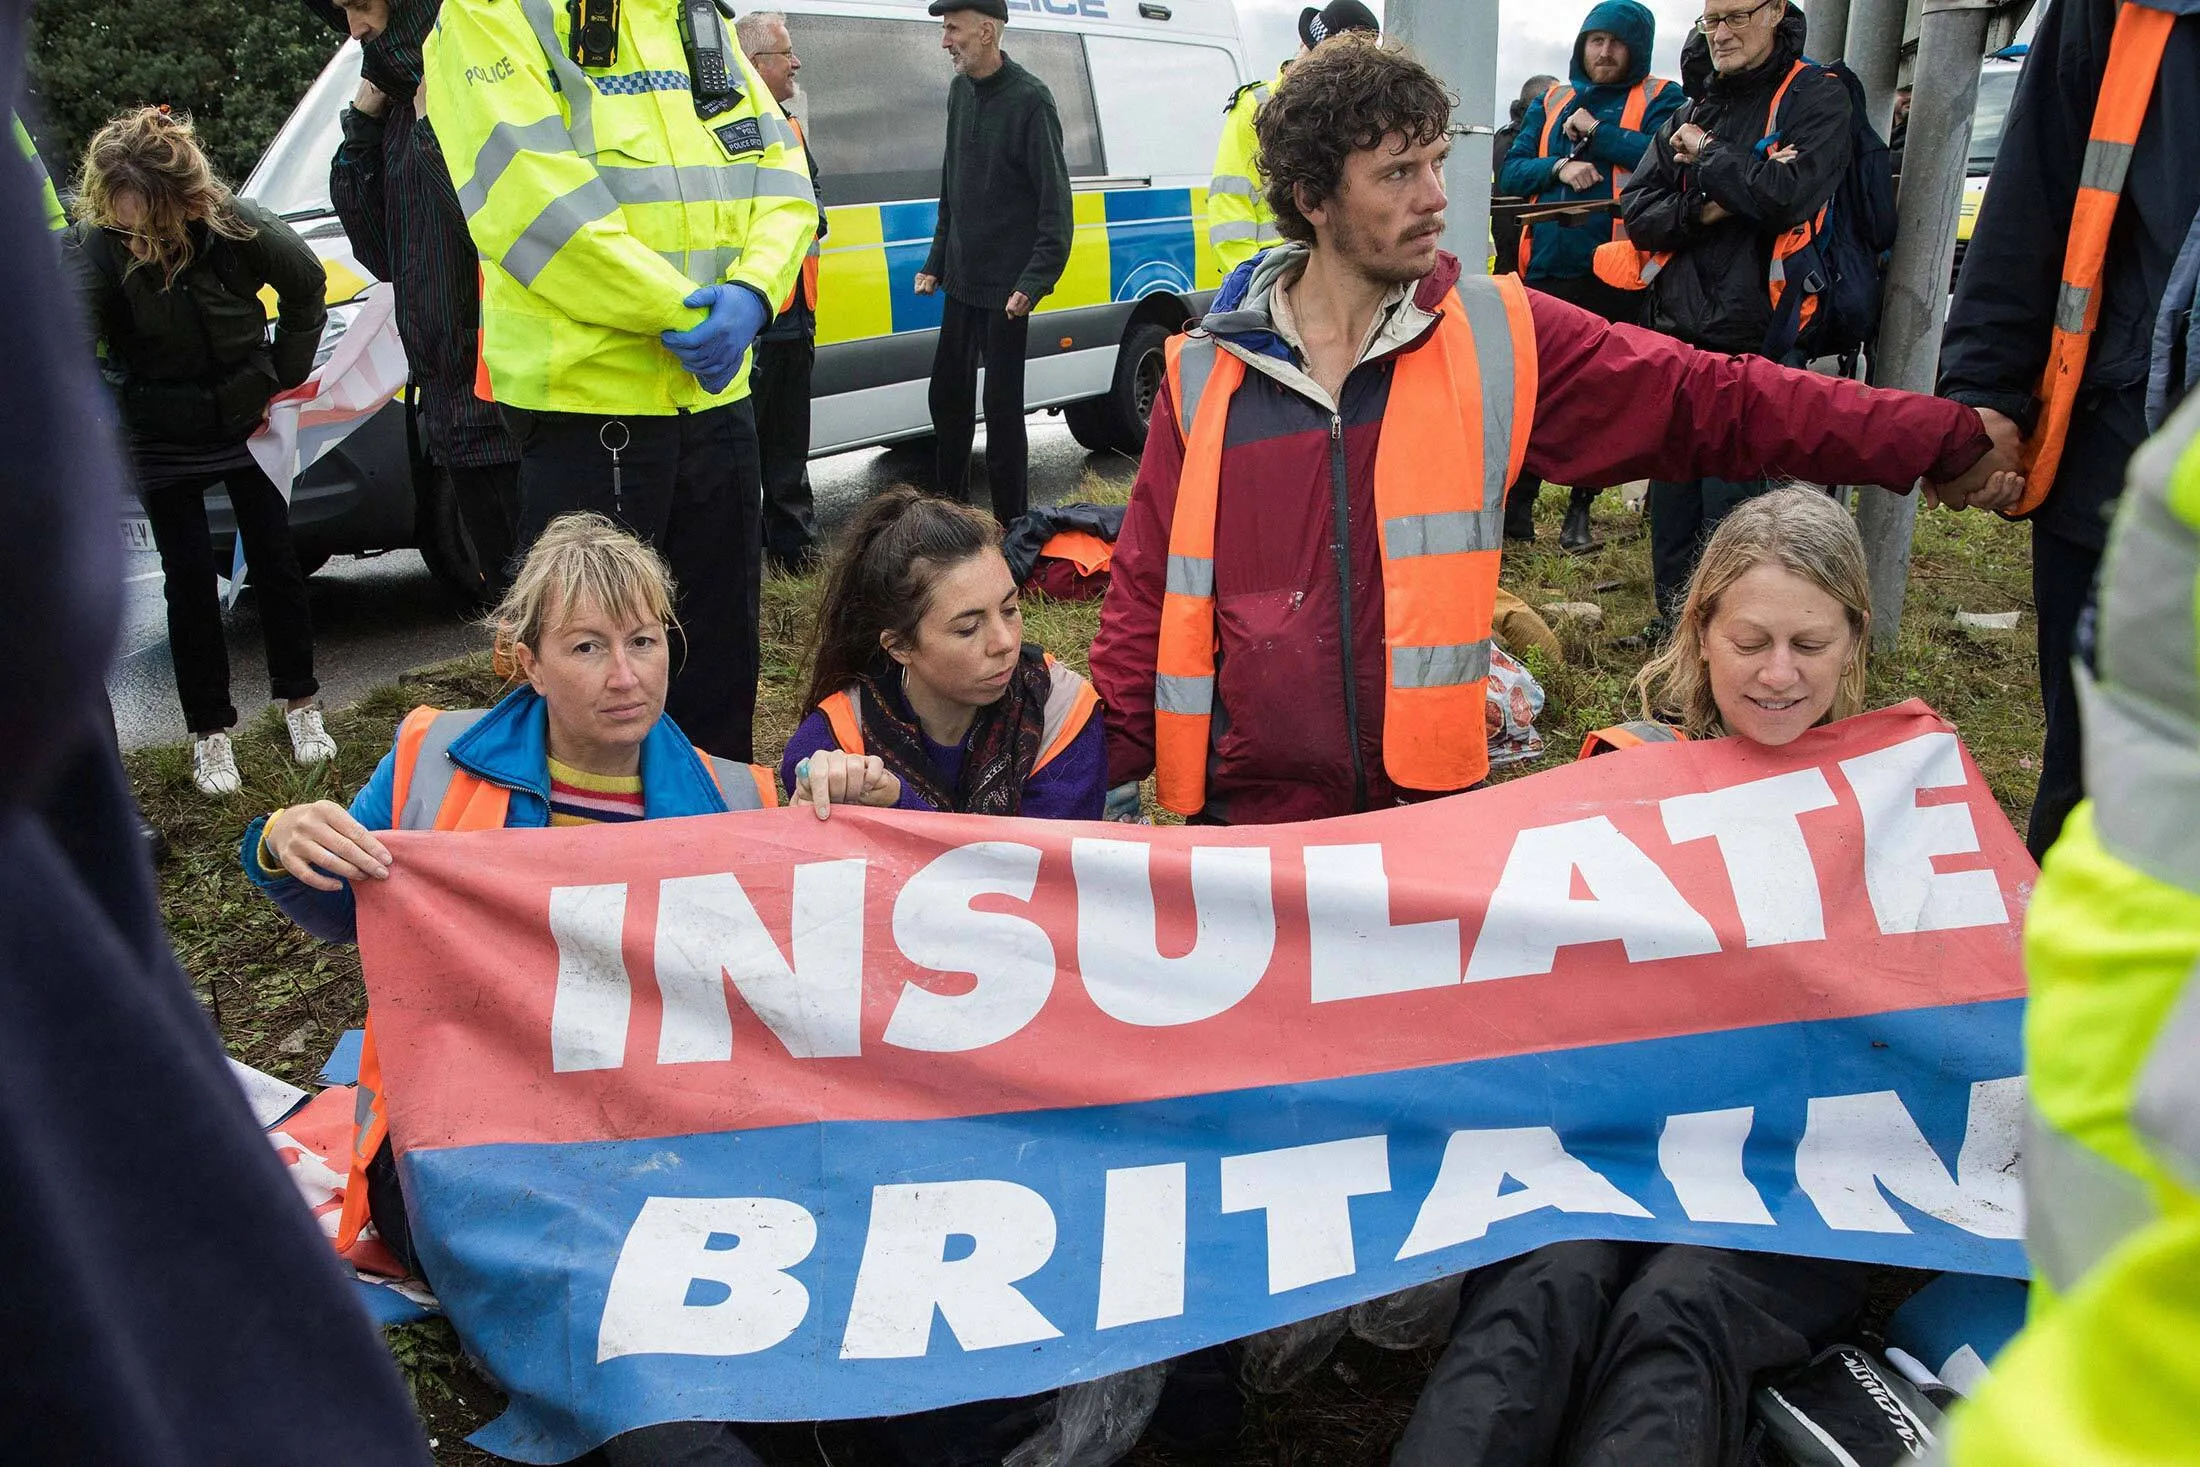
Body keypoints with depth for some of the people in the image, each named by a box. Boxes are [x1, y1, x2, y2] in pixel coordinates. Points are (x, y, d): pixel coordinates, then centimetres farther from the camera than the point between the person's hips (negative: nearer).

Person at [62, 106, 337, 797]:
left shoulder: (236, 224, -21)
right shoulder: (93, 247, -24)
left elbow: (307, 288, -2)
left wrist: (282, 379, -2)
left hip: (246, 419, 1)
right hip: (162, 438, -1)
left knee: (276, 560, 8)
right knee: (189, 578, 1)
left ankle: (299, 702, 25)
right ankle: (210, 733, 14)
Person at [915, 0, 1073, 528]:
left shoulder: (1029, 100, -14)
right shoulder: (960, 90, 9)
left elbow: (1056, 203, -16)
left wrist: (1034, 281, -23)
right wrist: (936, 263, 17)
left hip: (1006, 286, -8)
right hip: (961, 280, 8)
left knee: (1001, 405, -4)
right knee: (948, 394, 14)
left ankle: (1012, 524, 7)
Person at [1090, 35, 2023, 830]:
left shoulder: (1499, 339, -1)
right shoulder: (1207, 374, -1)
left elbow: (1711, 402, -2)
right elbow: (1148, 594, 3)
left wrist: (1941, 439, -6)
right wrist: (1108, 776, -2)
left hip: (1434, 798, 1)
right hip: (1248, 812, 0)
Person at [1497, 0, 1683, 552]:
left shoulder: (1660, 100, 4)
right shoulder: (1551, 102, 15)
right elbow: (1510, 172, 8)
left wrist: (1595, 130, -9)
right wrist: (1559, 168, -10)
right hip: (1546, 270, 3)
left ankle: (1580, 510, 17)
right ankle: (1517, 503, 9)